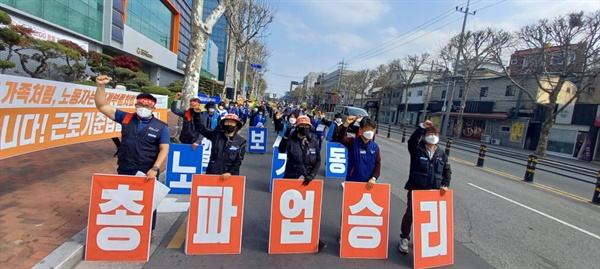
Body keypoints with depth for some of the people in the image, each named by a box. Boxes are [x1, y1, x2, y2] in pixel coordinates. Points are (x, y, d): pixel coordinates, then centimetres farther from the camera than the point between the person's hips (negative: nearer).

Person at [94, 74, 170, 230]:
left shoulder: (161, 127, -6)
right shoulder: (126, 118, 1)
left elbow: (164, 149, -10)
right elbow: (102, 106, 1)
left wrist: (155, 168, -20)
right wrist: (101, 86, -13)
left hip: (147, 173, -2)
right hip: (124, 171, 3)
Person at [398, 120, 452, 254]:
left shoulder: (441, 154, 6)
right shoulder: (417, 149, -7)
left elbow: (447, 171, 12)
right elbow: (412, 141, -29)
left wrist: (445, 184, -1)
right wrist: (422, 127, -34)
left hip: (433, 191, 4)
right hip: (415, 189, -4)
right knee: (410, 214, 6)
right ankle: (404, 239, 22)